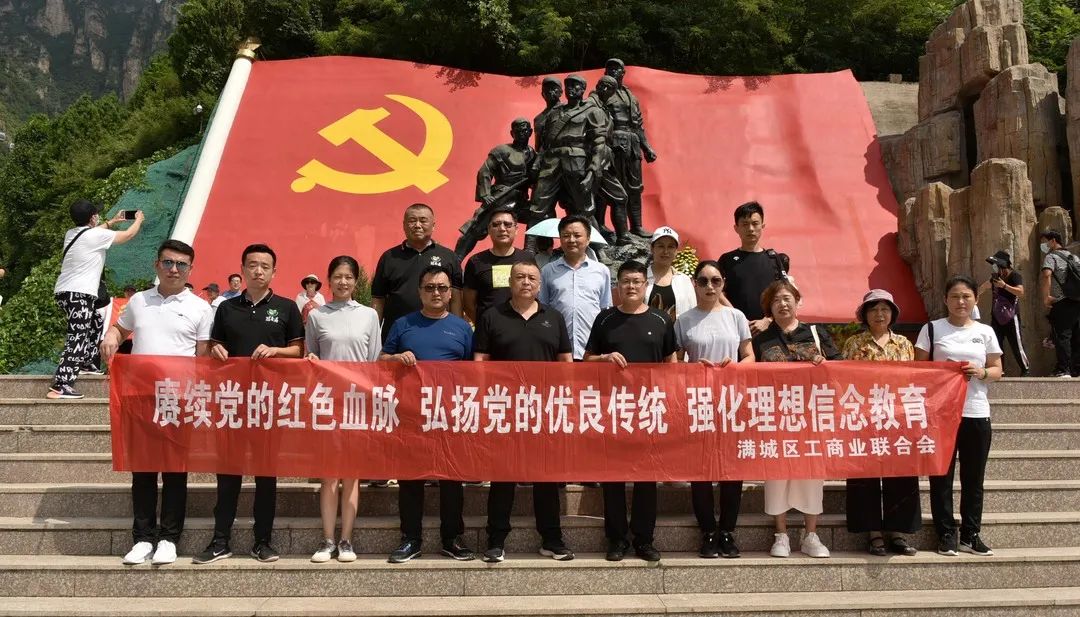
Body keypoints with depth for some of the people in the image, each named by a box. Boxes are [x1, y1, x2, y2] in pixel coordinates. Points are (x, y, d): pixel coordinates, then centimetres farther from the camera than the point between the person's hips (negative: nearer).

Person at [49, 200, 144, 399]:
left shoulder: (71, 234, 15)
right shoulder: (96, 235, -7)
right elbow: (128, 235, 5)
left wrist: (113, 221, 48)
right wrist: (138, 220, 25)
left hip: (64, 292, 9)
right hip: (80, 294, -9)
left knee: (96, 322, 29)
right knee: (76, 340, -13)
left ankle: (90, 363, 32)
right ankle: (60, 387, -21)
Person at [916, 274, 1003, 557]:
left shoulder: (985, 332, 9)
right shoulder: (932, 329, 2)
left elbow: (997, 370, 10)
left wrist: (981, 372, -10)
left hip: (977, 413, 2)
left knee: (974, 477, 7)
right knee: (942, 476, 1)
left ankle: (971, 535, 18)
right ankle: (946, 535, 10)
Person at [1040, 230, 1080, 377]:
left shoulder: (1051, 257, -4)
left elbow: (1046, 275, -23)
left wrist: (1046, 298, -19)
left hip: (1061, 303, -7)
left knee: (1062, 336, -8)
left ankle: (1063, 370, -12)